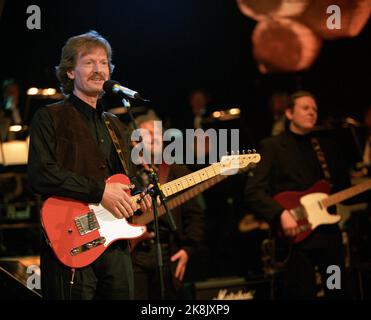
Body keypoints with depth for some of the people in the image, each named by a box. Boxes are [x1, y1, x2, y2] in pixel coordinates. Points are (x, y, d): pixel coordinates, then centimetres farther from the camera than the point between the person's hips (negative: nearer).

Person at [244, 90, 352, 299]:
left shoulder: (328, 146, 17)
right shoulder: (272, 146, 0)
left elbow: (345, 186, 18)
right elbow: (253, 192, -10)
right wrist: (281, 214, -23)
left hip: (330, 234, 5)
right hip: (297, 235, -5)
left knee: (339, 292, 8)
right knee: (303, 294, -3)